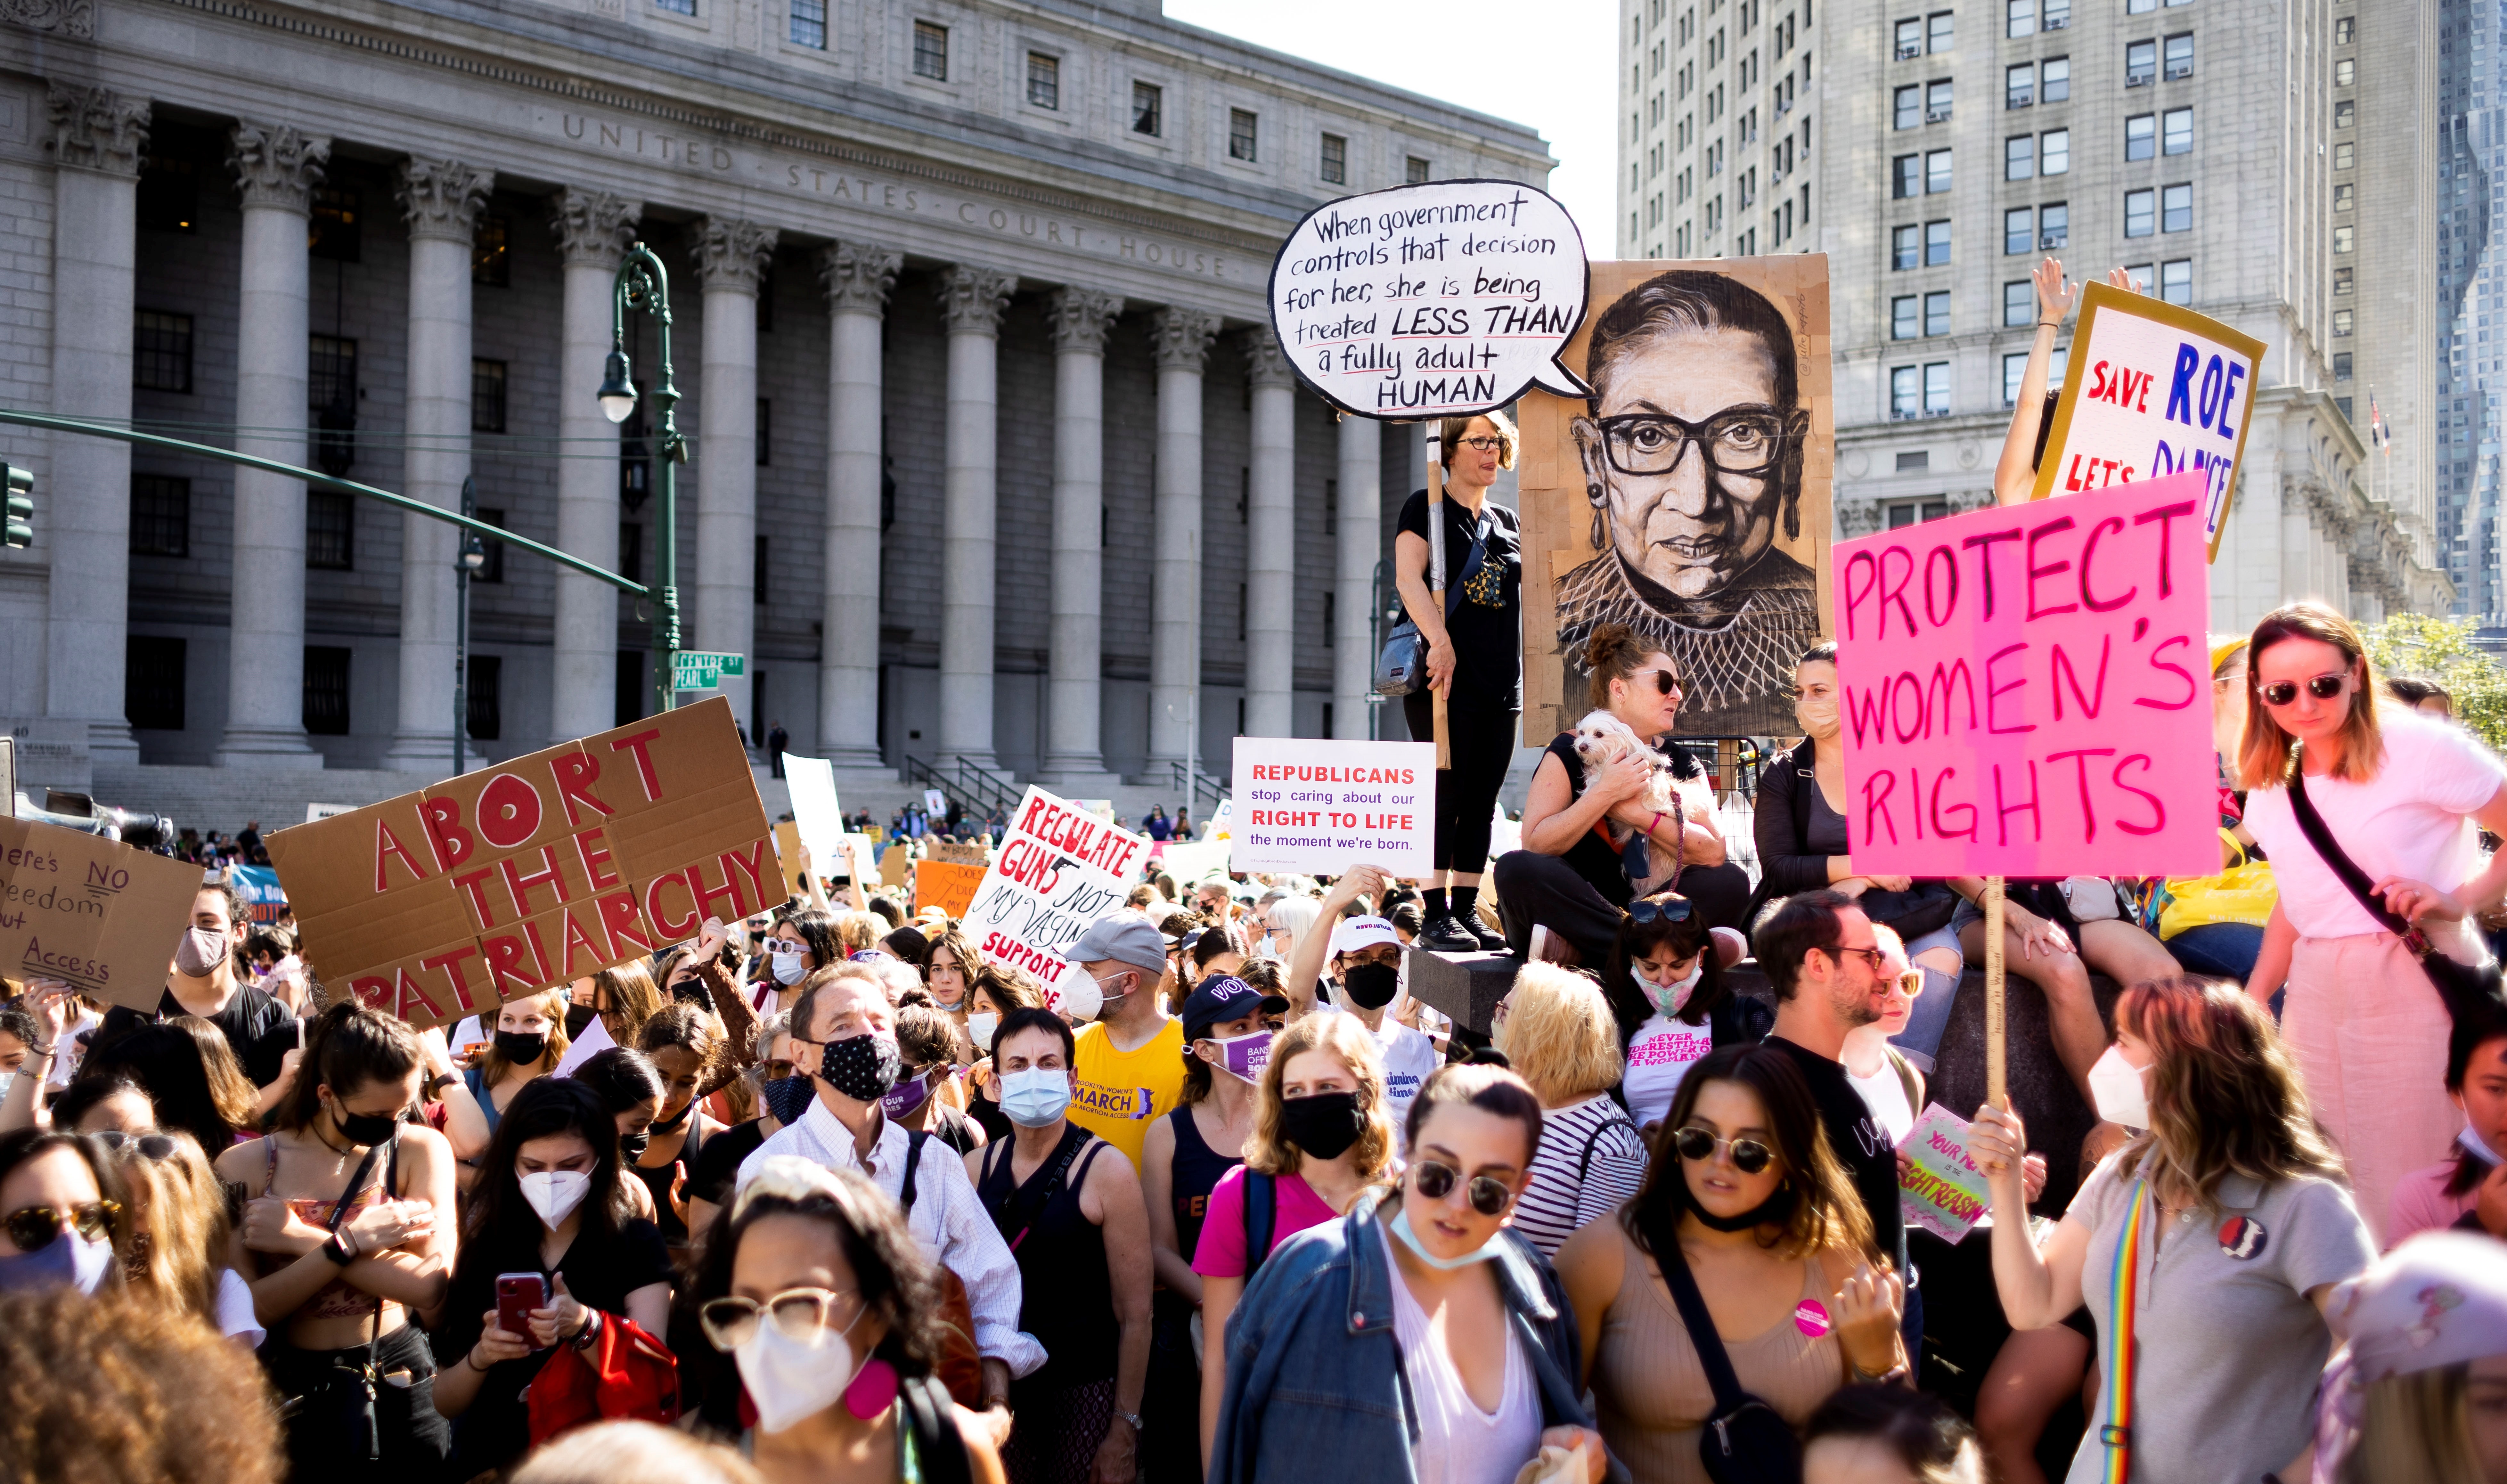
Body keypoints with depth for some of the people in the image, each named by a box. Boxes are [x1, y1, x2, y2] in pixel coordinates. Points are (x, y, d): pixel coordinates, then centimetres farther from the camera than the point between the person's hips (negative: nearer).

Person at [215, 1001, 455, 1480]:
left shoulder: (421, 1149, -5)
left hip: (399, 1392, 1)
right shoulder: (246, 1167, -6)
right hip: (293, 1399, -1)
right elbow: (249, 1309, -15)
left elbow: (432, 1285, -19)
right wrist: (349, 1242, -21)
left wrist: (301, 1239, -19)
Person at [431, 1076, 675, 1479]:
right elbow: (445, 1402, 8)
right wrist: (480, 1357, -12)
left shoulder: (638, 1244, 1)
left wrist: (584, 1328, -27)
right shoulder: (487, 1245, 7)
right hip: (492, 1465, 2)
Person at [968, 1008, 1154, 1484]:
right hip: (1003, 1390, 3)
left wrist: (1125, 1429, -11)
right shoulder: (975, 1169, 2)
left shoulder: (1106, 1172, -10)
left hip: (1088, 1390, -3)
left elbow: (1135, 1316, -9)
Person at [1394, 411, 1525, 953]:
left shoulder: (1508, 523, 18)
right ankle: (1438, 914, -5)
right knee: (1446, 795, -7)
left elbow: (1530, 590, 25)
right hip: (1445, 677, -6)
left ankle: (1467, 911, 11)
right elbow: (1408, 576, -15)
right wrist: (1441, 641, -27)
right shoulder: (1427, 508, -1)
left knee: (1482, 802, 6)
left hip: (1501, 682, 6)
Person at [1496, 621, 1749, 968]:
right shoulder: (1569, 752, 0)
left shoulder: (1682, 765, 11)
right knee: (1516, 868, -33)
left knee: (1731, 882, -21)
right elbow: (1535, 846, -12)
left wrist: (1639, 814, -15)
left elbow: (1714, 852, -6)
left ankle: (1572, 949, -30)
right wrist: (1605, 794, -17)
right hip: (1572, 909, -3)